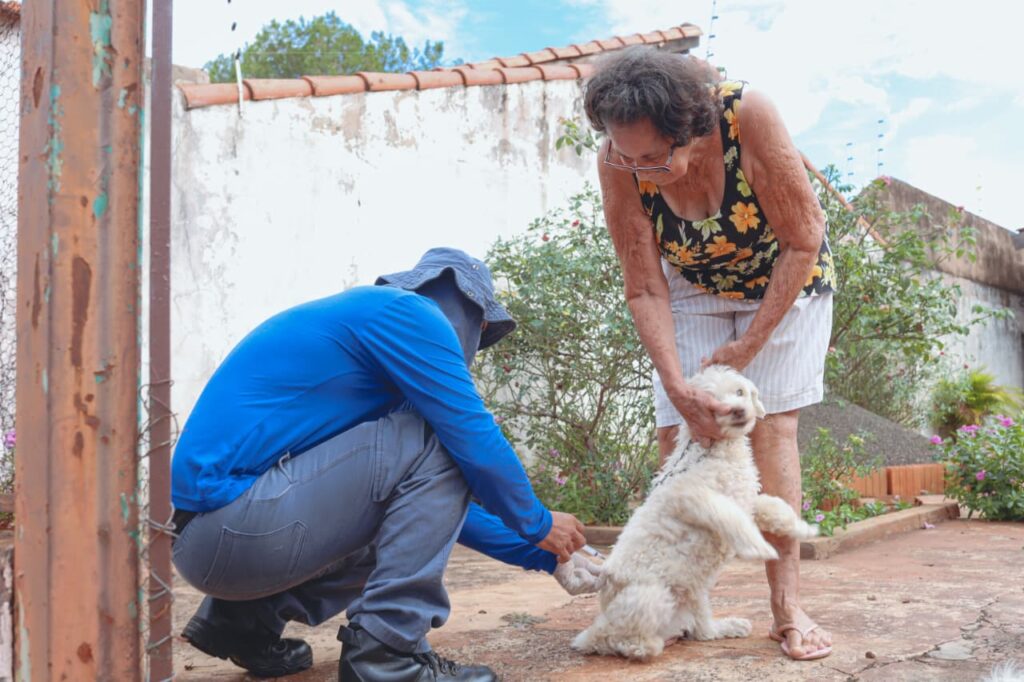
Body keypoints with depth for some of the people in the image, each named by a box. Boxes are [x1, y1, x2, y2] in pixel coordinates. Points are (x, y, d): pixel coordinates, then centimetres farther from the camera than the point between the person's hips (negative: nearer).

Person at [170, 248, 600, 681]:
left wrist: (544, 556, 25)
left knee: (417, 520, 25)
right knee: (436, 446, -10)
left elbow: (440, 497, 25)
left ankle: (243, 618, 17)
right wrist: (538, 523, 7)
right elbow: (474, 439, -12)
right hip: (235, 524, -10)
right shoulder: (406, 311, -5)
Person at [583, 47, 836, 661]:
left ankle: (788, 607, -6)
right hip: (693, 287, 2)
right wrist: (677, 385, -31)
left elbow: (803, 239, -25)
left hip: (784, 276, -2)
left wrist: (747, 346, -22)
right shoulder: (618, 163, -28)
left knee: (771, 423, -12)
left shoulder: (747, 115, -36)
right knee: (678, 431, -9)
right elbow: (646, 289, -21)